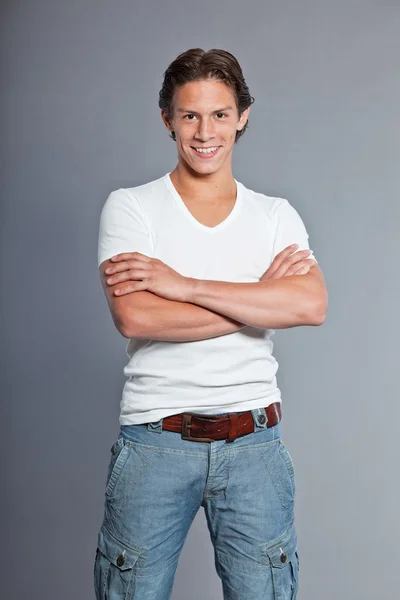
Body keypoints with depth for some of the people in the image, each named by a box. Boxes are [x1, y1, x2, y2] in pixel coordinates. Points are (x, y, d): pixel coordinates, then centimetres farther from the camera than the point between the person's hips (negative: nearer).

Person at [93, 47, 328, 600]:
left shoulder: (277, 215, 7)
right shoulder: (129, 207, 1)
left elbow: (311, 305, -12)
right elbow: (134, 316, -16)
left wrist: (184, 284, -16)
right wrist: (260, 298, -11)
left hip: (254, 444, 2)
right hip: (154, 442, -1)